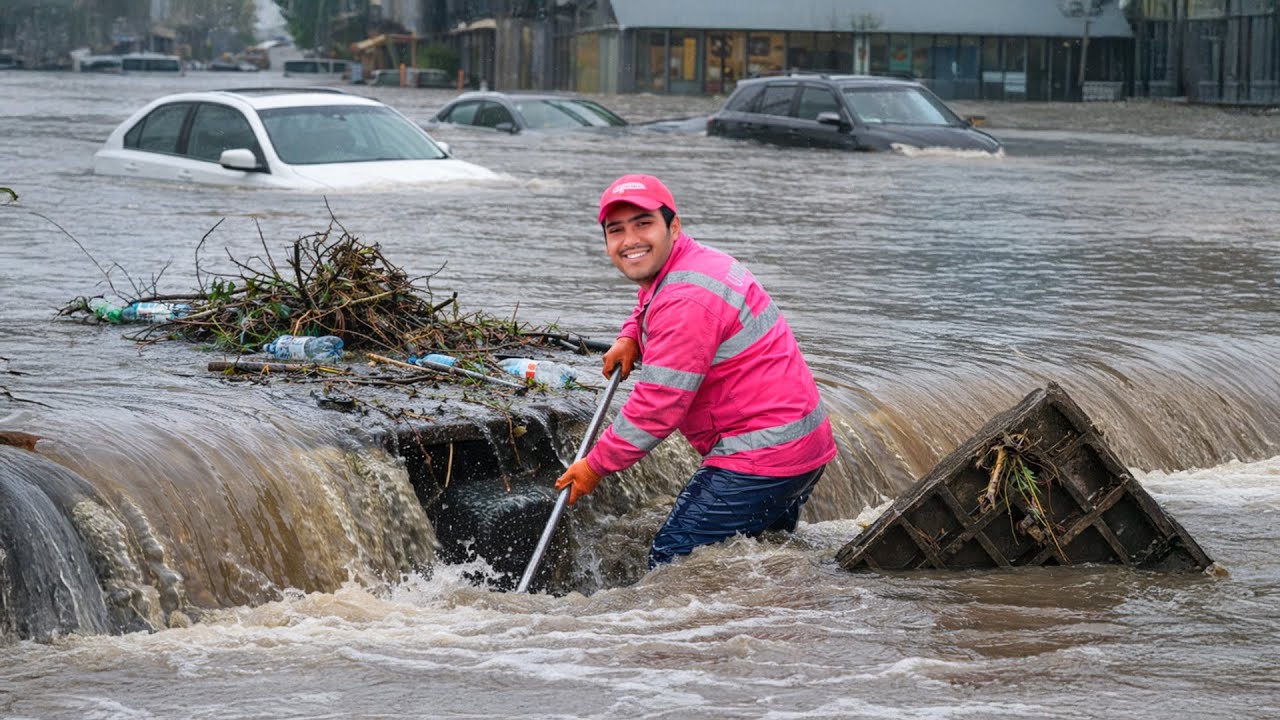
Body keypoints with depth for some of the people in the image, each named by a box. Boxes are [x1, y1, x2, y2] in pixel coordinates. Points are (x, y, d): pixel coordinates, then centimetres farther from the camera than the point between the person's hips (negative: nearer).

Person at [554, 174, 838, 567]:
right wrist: (629, 337, 15)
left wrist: (595, 466, -11)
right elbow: (648, 309, 38)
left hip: (762, 458, -11)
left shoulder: (687, 299, -22)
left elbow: (658, 405, -22)